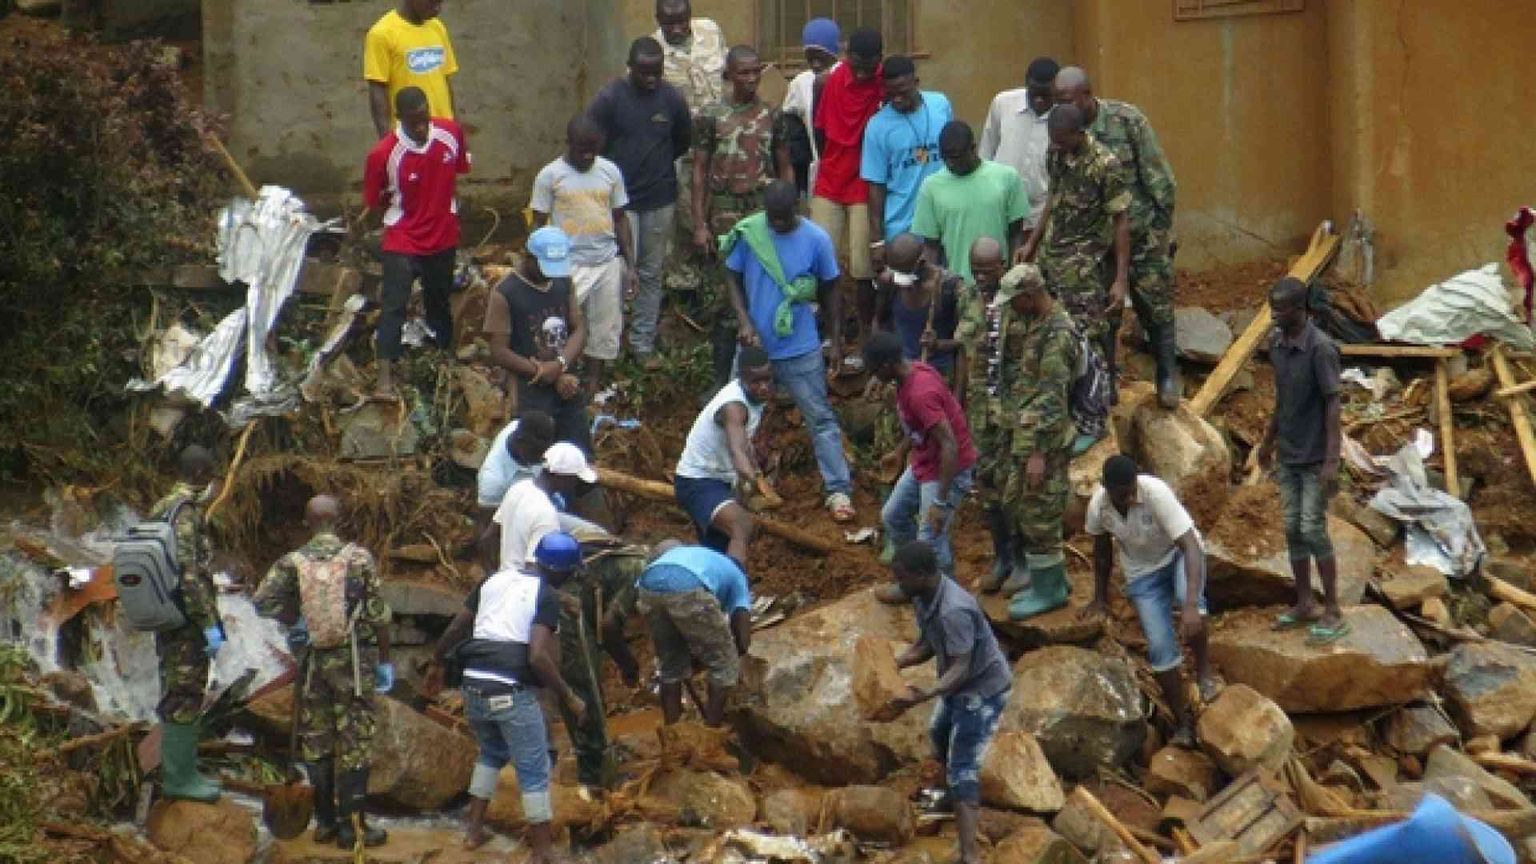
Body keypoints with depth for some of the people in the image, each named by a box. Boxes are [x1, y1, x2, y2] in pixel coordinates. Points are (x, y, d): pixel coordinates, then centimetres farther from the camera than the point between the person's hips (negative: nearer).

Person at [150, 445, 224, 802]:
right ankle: (178, 779, 0)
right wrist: (210, 624, -23)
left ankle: (181, 772, 22)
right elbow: (188, 571, -25)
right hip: (187, 624, -10)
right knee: (184, 701, -4)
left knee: (179, 699, 15)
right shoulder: (185, 511, -18)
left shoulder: (161, 508, 12)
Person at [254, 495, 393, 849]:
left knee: (316, 741, 12)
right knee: (354, 743, 2)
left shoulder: (293, 562, -1)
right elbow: (378, 614, -6)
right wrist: (385, 661, 3)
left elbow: (264, 600, -13)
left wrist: (294, 622, 2)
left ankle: (325, 821, 17)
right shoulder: (359, 557, -6)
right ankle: (351, 823, 0)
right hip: (354, 660, -2)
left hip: (314, 661, 2)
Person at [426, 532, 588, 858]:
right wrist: (568, 697, -9)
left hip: (473, 687, 6)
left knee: (492, 752, 29)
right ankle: (542, 851, 6)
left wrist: (436, 663, 32)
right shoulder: (546, 596, -7)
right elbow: (538, 657, -18)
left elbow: (455, 627, 17)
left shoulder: (496, 579, 12)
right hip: (513, 693, -6)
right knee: (534, 770, 4)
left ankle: (474, 829, 29)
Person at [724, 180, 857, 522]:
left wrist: (837, 341, 0)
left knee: (821, 418, -1)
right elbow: (734, 279, 0)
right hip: (756, 343, 2)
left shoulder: (815, 239, -11)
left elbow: (830, 290, -1)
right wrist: (745, 322, -14)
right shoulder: (747, 233, -10)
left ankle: (839, 491, 0)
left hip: (801, 349, -2)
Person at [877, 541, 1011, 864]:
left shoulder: (954, 611, -35)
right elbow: (926, 646, 4)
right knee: (939, 737, 31)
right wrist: (892, 665, -12)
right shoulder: (923, 598, -7)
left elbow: (960, 668, -36)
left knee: (962, 770, -14)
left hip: (983, 689, -10)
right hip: (959, 685, 10)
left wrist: (921, 697, -49)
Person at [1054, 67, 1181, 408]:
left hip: (1142, 235, -3)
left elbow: (1160, 180, -9)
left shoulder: (1127, 120, -15)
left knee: (1157, 311, 5)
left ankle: (1168, 377, 21)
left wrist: (1163, 229, -9)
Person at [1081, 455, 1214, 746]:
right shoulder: (1098, 505, -20)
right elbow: (1102, 548, 3)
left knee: (1187, 597, -37)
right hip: (1142, 571, 3)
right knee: (1160, 647, -9)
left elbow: (1191, 546, -39)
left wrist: (1191, 605, -49)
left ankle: (1203, 671, -14)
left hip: (1179, 554, -3)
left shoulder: (1156, 493, -33)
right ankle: (1182, 724, 6)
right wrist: (1100, 598, 12)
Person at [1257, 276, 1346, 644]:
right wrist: (1269, 440, 24)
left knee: (1313, 529, -8)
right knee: (1293, 529, 11)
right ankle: (1304, 604, 22)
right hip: (1288, 456, 7)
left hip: (1315, 458, -7)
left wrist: (1331, 462, -24)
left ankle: (1333, 613, 0)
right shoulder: (1277, 345, 3)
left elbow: (1333, 406, -20)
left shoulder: (1321, 349, -20)